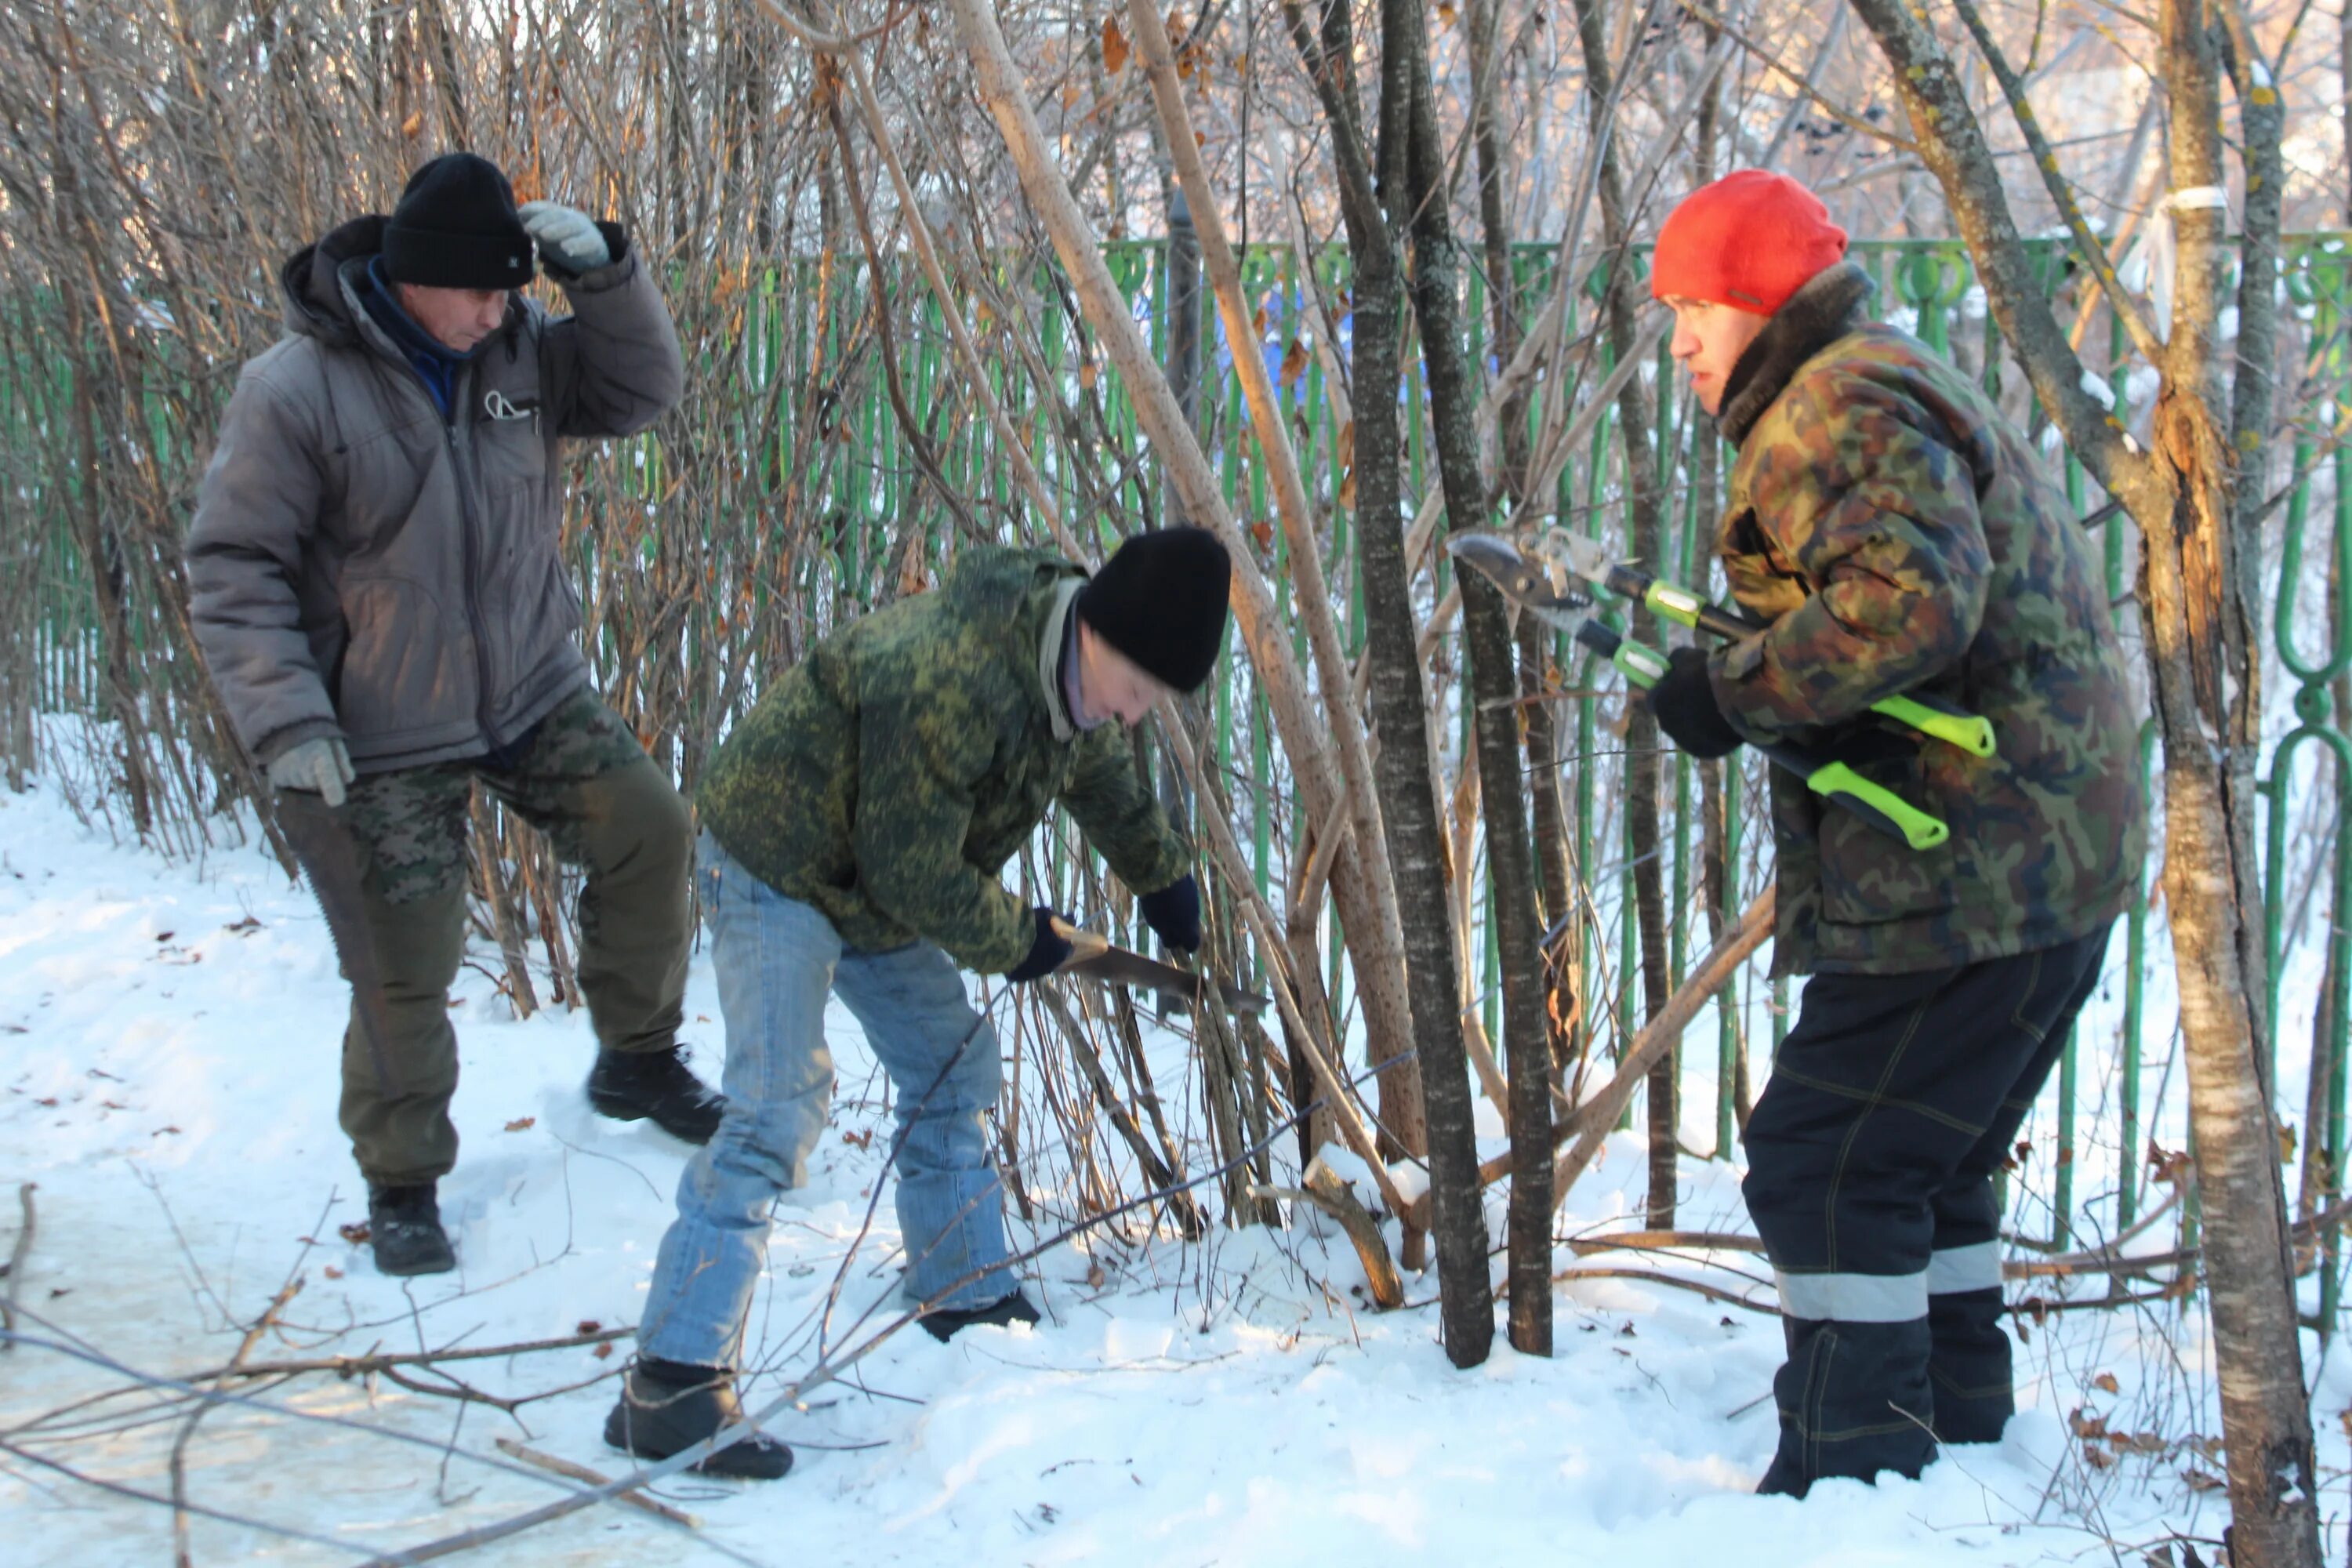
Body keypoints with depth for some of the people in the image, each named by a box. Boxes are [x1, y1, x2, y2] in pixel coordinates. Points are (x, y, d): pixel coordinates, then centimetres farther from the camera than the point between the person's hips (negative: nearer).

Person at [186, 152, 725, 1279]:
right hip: (388, 736, -5)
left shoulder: (515, 349, -3)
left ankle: (637, 1060, 21)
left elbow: (642, 391, 3)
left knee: (649, 832, -1)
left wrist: (603, 273, -14)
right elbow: (234, 569, -15)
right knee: (408, 965, -2)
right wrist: (289, 722, -22)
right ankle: (401, 1188, 18)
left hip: (533, 690, 5)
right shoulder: (295, 391, -18)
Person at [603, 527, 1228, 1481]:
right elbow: (916, 874, -29)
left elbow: (1103, 774, 20)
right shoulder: (948, 684, -37)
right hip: (779, 862, -10)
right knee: (780, 1105, -20)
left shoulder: (1076, 667, -6)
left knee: (953, 1069, 15)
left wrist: (1163, 876, 30)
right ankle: (670, 1388, -22)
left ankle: (970, 1302, 31)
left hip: (877, 877, 10)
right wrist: (1019, 941, -13)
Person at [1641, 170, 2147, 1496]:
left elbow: (1912, 597, -27)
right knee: (1925, 1159, 22)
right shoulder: (1903, 391, 23)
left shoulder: (1847, 405, -11)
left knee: (1825, 1164, -9)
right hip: (2050, 858, 11)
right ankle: (1956, 1435, 33)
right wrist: (1741, 680, 10)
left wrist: (1736, 694, -19)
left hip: (1973, 874, -11)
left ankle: (1852, 1476, -7)